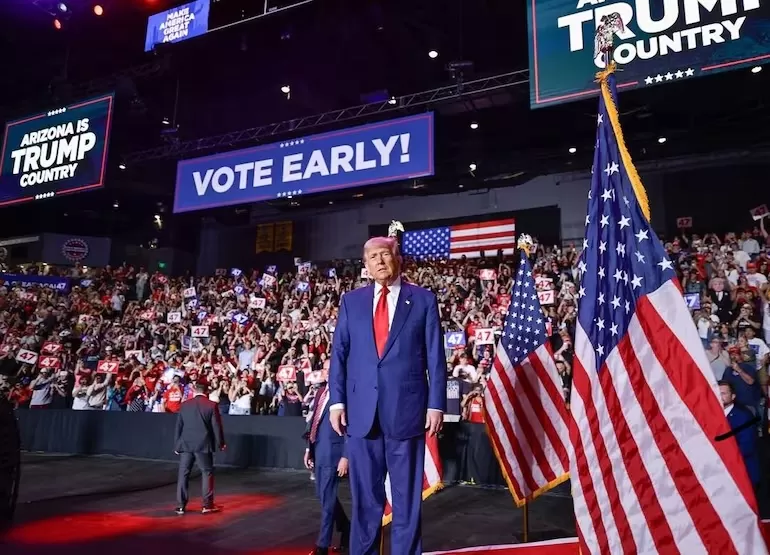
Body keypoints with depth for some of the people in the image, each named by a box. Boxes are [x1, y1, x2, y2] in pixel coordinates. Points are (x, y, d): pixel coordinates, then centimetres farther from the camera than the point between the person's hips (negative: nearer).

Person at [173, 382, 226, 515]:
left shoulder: (185, 405, 5)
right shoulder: (212, 405, -5)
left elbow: (178, 426, 9)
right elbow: (216, 426, -4)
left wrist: (177, 445, 16)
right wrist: (220, 443, 7)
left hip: (186, 444, 3)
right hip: (203, 444, -3)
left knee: (183, 474, 9)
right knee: (207, 473, 6)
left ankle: (181, 506, 10)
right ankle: (208, 505, 6)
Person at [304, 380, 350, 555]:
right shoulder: (320, 391, 11)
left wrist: (345, 456, -18)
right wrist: (309, 449, 15)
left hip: (333, 452, -8)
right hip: (319, 451, 8)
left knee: (327, 497, 0)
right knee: (323, 495, 18)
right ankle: (346, 528, 37)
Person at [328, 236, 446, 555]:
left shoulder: (423, 300, 4)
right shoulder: (351, 301, 10)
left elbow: (435, 357, 1)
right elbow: (338, 354, 7)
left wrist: (436, 404, -5)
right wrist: (336, 401, -1)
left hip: (406, 407, -2)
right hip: (361, 409, 2)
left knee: (407, 495, 9)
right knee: (365, 495, 12)